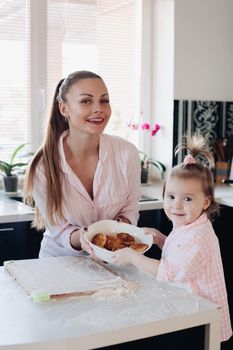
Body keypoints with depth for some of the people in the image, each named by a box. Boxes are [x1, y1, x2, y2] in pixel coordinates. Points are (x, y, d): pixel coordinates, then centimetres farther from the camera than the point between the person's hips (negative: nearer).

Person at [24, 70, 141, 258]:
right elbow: (58, 230, -8)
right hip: (60, 258, -1)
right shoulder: (42, 167, -15)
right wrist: (79, 238, -27)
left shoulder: (127, 153, -11)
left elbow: (130, 208, 2)